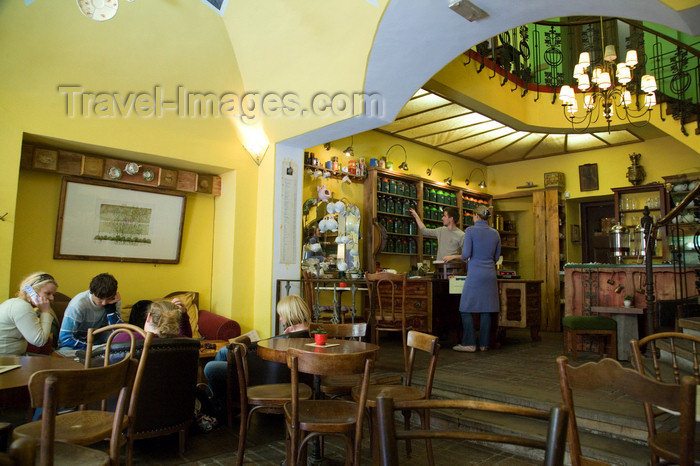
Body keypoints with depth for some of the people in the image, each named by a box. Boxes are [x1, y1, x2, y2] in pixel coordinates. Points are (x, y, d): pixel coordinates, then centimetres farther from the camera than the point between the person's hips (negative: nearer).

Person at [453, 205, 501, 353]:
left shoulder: (471, 230, -7)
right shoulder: (495, 233, 9)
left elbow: (466, 254, -12)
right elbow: (496, 257, 15)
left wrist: (462, 255, 10)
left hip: (475, 274, -5)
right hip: (490, 274, 6)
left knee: (466, 309, 2)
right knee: (486, 310, 8)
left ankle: (469, 343, 0)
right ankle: (484, 343, 12)